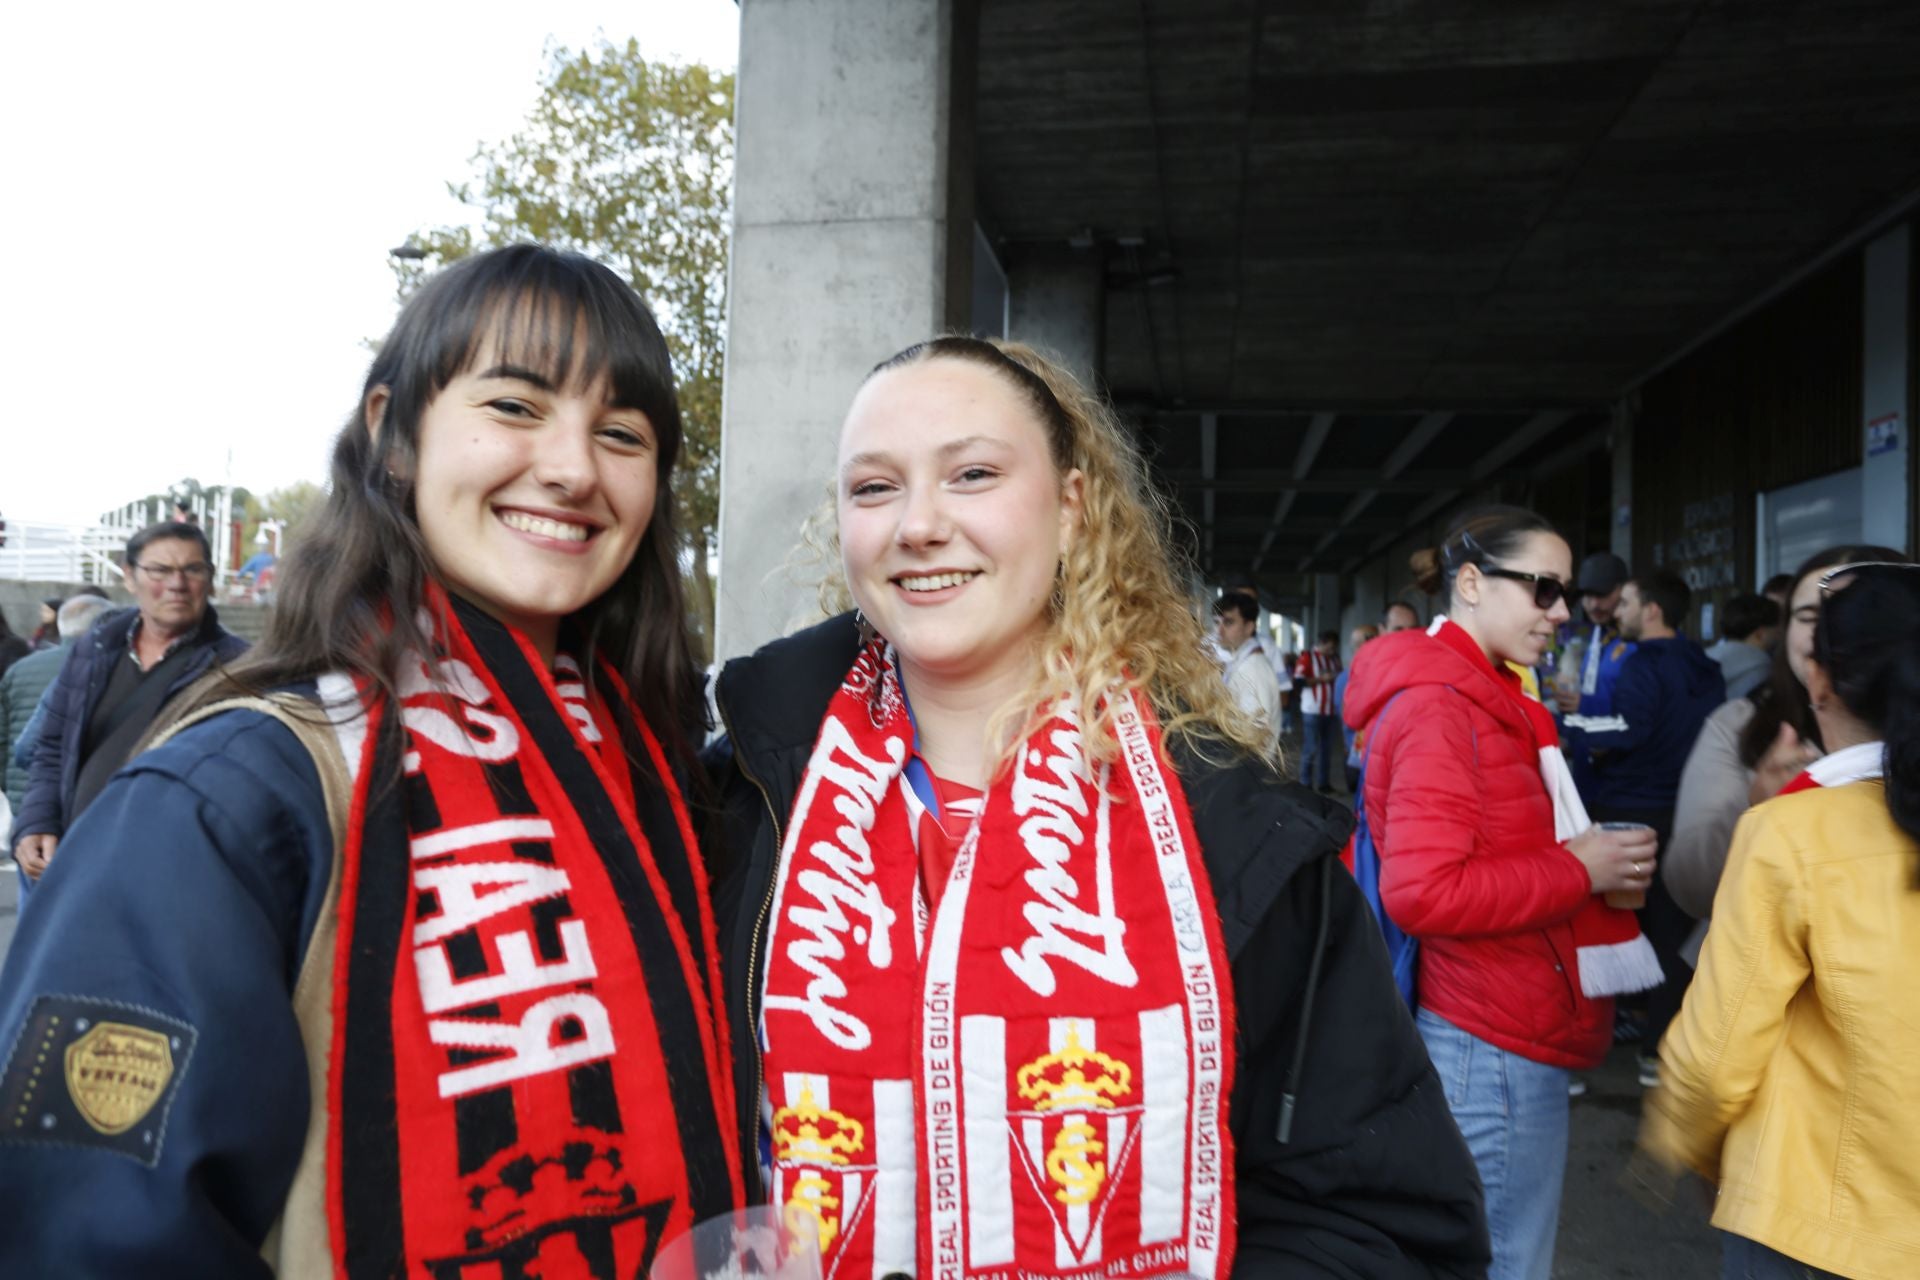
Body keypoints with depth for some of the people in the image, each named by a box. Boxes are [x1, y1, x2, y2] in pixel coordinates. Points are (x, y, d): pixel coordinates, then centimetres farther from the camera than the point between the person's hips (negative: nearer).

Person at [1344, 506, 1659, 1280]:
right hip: (1493, 1048, -10)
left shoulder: (1482, 699, 14)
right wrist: (1578, 871, -19)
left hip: (1510, 1040, 10)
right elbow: (1421, 891, -28)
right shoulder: (1440, 706, -19)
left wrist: (1595, 859, 6)